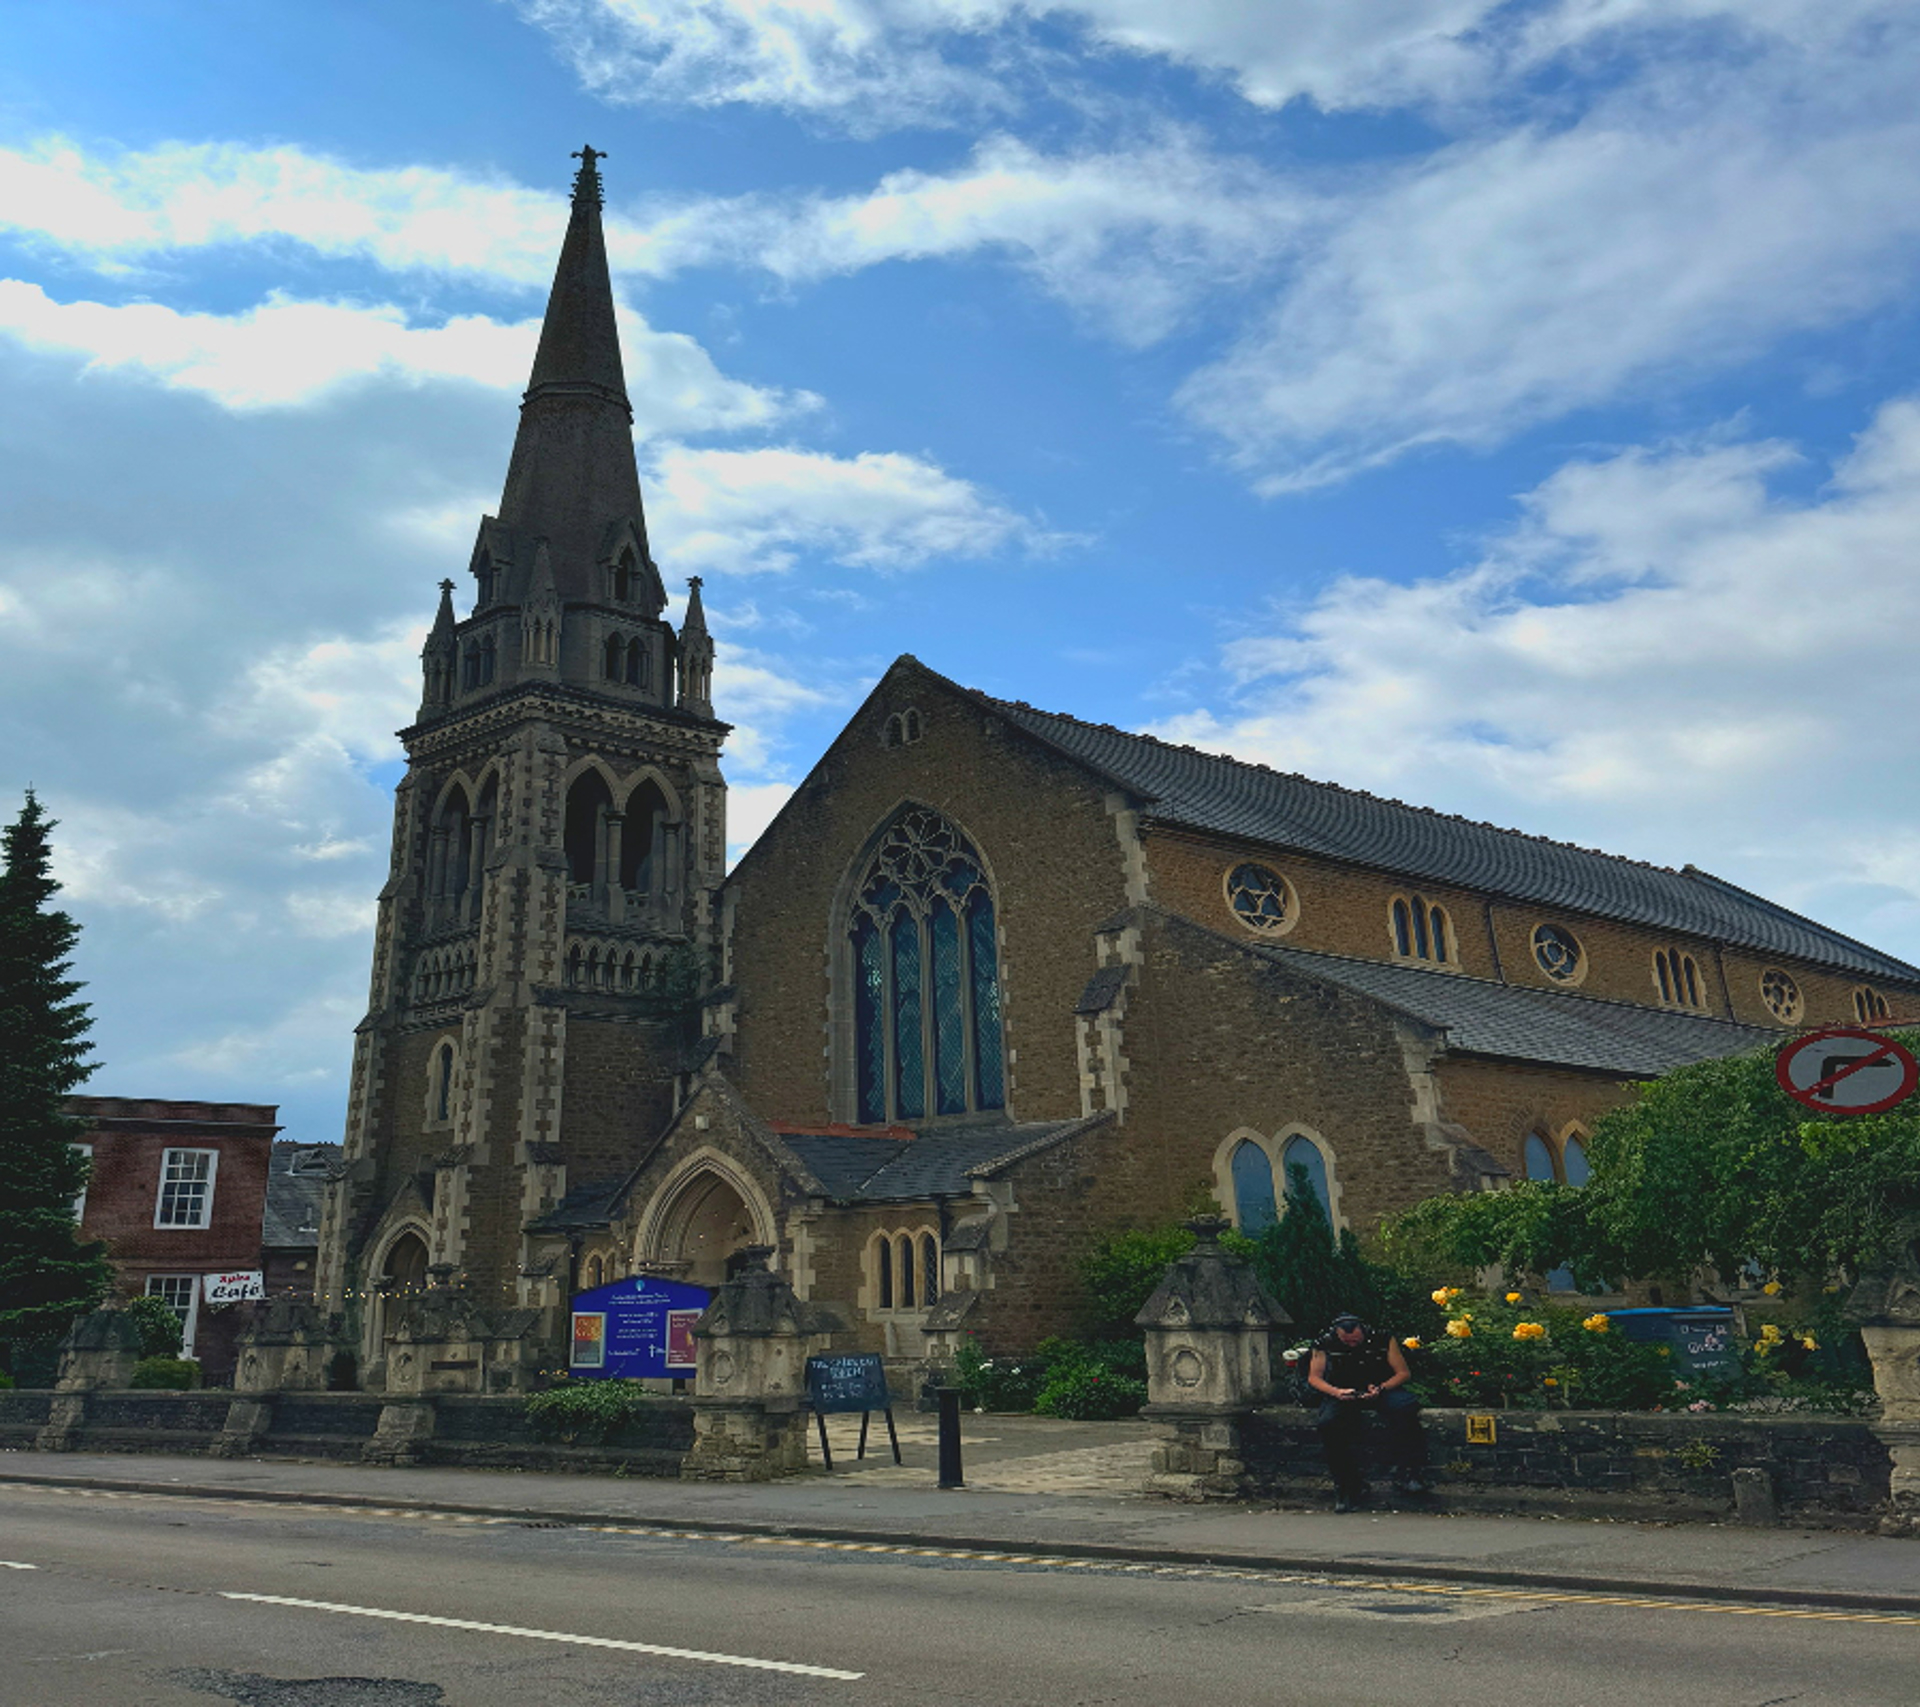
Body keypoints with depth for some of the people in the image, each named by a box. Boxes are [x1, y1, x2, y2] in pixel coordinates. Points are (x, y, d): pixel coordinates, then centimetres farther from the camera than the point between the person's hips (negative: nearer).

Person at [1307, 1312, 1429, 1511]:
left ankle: (1406, 1473, -23)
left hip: (1381, 1390, 0)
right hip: (1342, 1395, 0)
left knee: (1405, 1408, -33)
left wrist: (1380, 1389, -23)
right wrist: (1337, 1392, -23)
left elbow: (1404, 1373, -6)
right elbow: (1314, 1377, -3)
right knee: (1329, 1423, -31)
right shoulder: (1325, 1344, -8)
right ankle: (1349, 1487, -15)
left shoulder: (1383, 1339, -10)